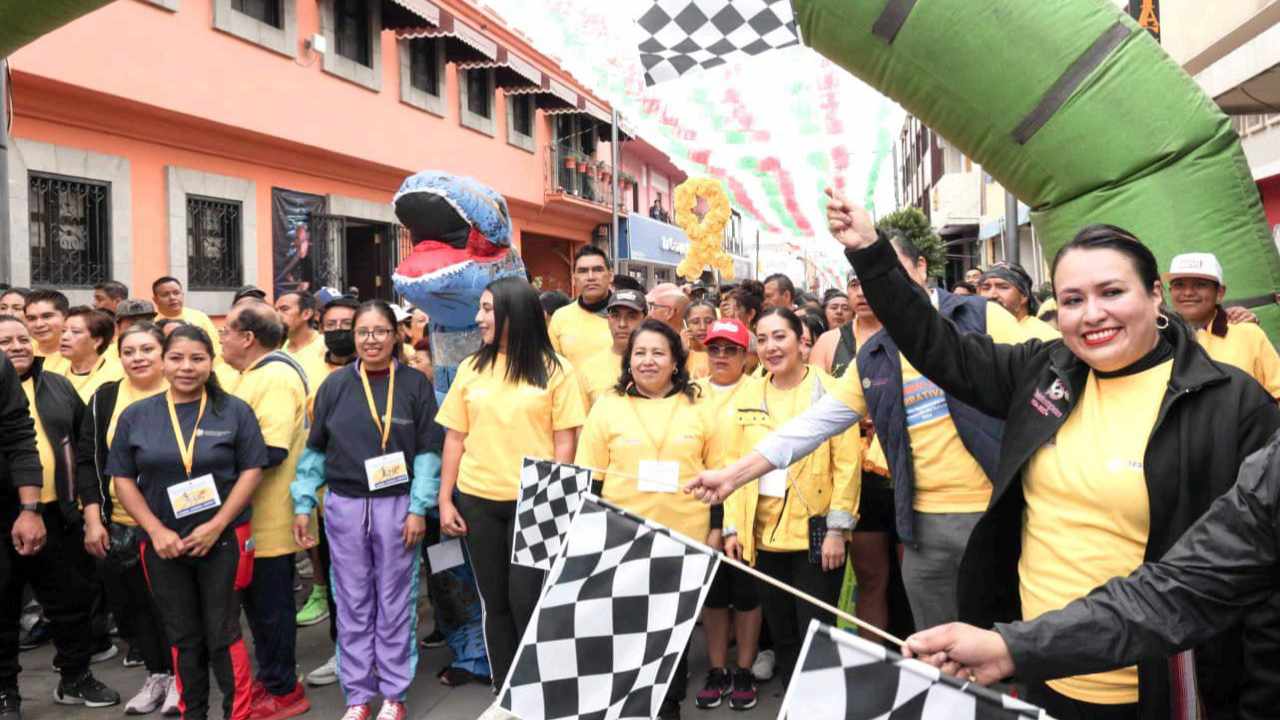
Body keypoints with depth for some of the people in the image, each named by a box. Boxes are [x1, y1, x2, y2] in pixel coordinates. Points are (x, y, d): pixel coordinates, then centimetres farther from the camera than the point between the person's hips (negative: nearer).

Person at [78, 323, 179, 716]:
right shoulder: (104, 398, 4)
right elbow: (88, 461, 5)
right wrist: (93, 519, -2)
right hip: (120, 525, 3)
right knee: (134, 603, 12)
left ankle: (178, 674, 22)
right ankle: (156, 674, 29)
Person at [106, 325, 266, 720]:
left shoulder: (234, 411, -2)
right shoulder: (135, 415, 3)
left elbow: (251, 470, -5)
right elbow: (123, 478, 3)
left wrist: (216, 526, -14)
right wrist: (156, 531, -8)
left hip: (223, 539, -2)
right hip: (163, 544, 2)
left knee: (222, 633, 2)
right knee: (182, 637, 13)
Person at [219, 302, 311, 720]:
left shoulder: (276, 376, -19)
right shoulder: (254, 374, 13)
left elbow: (272, 450, -27)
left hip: (269, 517, -10)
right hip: (253, 515, 10)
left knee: (271, 604, 2)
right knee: (258, 601, 18)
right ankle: (269, 677, 32)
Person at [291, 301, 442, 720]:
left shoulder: (416, 384, -2)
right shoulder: (335, 385, 3)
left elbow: (428, 450, -3)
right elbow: (315, 450, 8)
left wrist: (418, 508, -9)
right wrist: (303, 505, 3)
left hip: (397, 505, -2)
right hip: (344, 506, 2)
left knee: (395, 602, 6)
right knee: (352, 604, 9)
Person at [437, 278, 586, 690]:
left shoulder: (554, 369, -3)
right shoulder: (471, 368, 6)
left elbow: (565, 441, -4)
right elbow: (455, 438, 8)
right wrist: (445, 499, 4)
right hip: (477, 501, 4)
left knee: (526, 600, -2)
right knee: (494, 602, 12)